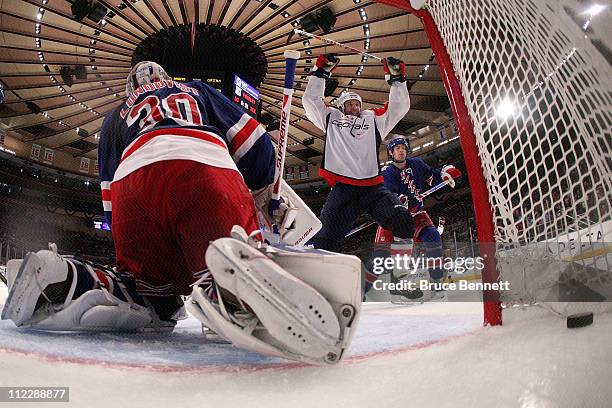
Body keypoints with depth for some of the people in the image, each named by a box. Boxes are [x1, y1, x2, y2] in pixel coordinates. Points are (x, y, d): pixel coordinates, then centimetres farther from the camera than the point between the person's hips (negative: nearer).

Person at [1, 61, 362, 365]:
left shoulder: (116, 117, 42)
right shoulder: (196, 90, 39)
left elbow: (111, 201, 34)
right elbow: (253, 141, 26)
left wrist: (132, 252, 42)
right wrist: (264, 197, 38)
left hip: (131, 182, 3)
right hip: (205, 168, -2)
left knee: (155, 301, 15)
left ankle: (62, 281, -6)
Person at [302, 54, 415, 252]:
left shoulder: (374, 119, 27)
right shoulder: (332, 118, 26)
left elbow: (399, 106, 23)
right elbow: (310, 100, 23)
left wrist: (396, 78, 16)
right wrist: (321, 72, 20)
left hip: (373, 186, 1)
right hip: (342, 188, -1)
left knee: (400, 219, -25)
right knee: (325, 238, -12)